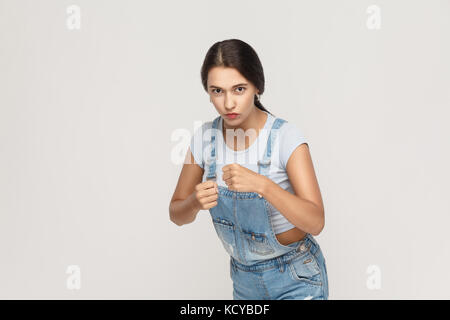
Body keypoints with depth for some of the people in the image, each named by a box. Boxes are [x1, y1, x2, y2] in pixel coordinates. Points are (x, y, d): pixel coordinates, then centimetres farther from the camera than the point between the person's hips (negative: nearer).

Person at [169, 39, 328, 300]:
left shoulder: (286, 137, -22)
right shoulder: (205, 138, -8)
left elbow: (315, 222, -28)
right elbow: (177, 215, -1)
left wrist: (262, 184, -42)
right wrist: (196, 202, -24)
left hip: (296, 278, -4)